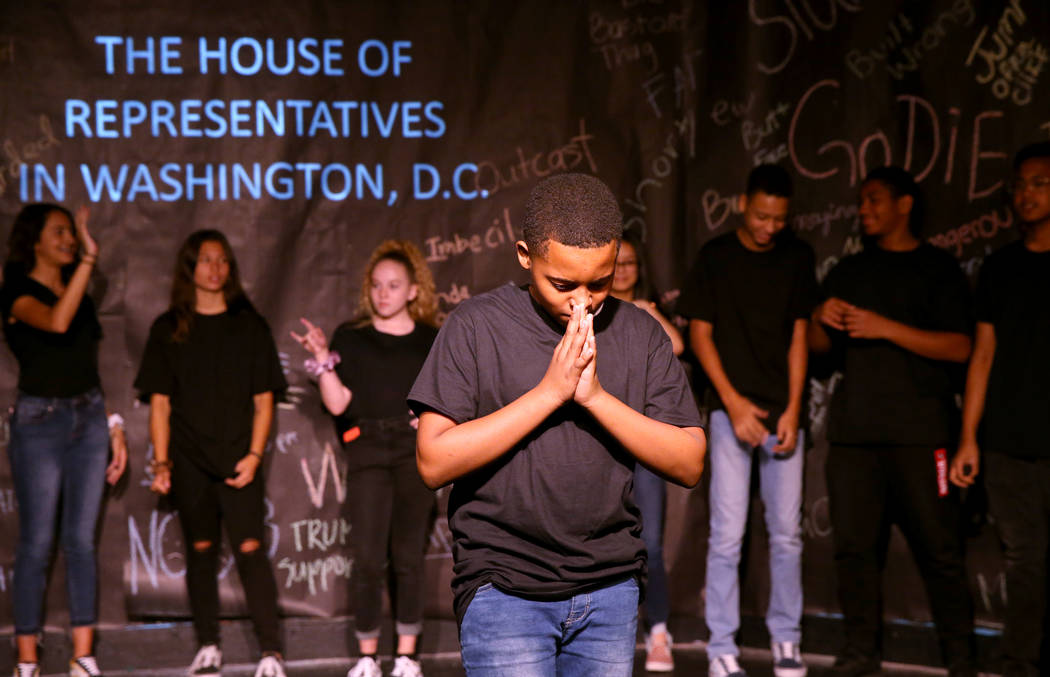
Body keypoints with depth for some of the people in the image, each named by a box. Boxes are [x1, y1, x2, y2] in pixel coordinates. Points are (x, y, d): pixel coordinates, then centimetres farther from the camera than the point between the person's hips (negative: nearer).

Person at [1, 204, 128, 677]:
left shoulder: (79, 293, 14)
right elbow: (56, 322, -28)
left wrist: (114, 426, 12)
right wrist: (89, 260, -27)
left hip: (88, 420, 6)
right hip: (39, 422, -6)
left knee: (82, 541, 4)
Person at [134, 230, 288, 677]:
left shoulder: (250, 326, 7)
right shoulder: (168, 330, 8)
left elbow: (263, 400, 6)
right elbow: (160, 403, 7)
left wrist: (253, 455, -6)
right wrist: (161, 462, -2)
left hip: (238, 459, -1)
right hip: (189, 459, 1)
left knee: (250, 550, -10)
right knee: (201, 551, 5)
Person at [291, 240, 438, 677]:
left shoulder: (430, 341, 10)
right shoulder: (351, 338, 7)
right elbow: (338, 403, 0)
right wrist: (323, 359, -11)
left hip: (415, 449, 1)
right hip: (367, 449, -1)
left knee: (408, 556, 3)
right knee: (368, 558, -7)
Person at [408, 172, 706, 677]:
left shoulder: (639, 333, 5)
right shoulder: (476, 327, -5)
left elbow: (689, 464, 0)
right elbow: (434, 462, -13)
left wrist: (595, 396, -13)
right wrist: (550, 392, -16)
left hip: (611, 590, 4)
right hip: (504, 589, -3)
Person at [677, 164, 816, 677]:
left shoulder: (797, 258, 6)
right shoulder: (714, 257, 0)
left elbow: (798, 336, 7)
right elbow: (700, 333, 1)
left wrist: (792, 409, -2)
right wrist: (733, 401, -9)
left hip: (782, 412, 2)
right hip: (731, 409, -2)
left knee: (787, 533, 5)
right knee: (727, 534, -5)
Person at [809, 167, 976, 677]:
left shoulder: (938, 269, 5)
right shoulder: (849, 271, 20)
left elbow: (958, 347, -6)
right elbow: (817, 345, 23)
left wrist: (885, 328, -13)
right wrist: (822, 320, 0)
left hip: (918, 431, -4)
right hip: (853, 431, 5)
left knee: (938, 547, -6)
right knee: (853, 544, 2)